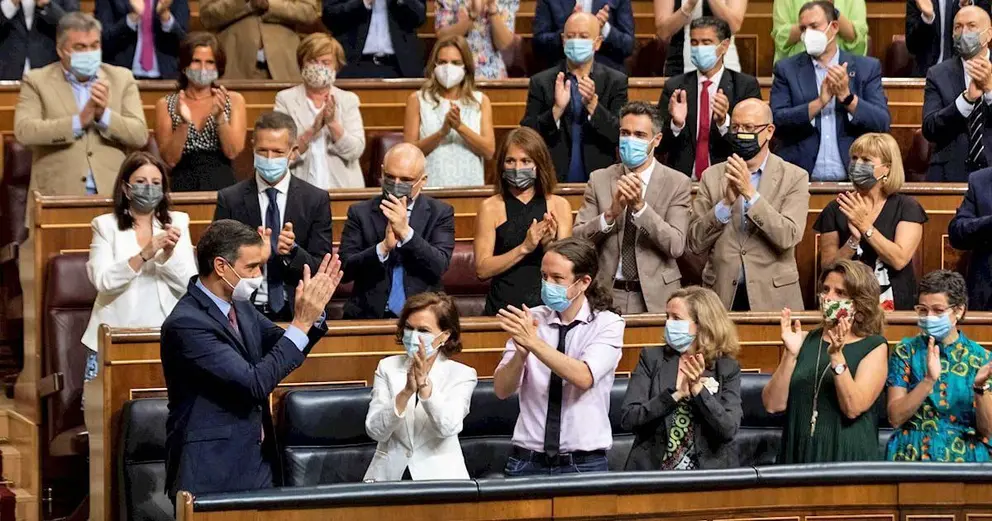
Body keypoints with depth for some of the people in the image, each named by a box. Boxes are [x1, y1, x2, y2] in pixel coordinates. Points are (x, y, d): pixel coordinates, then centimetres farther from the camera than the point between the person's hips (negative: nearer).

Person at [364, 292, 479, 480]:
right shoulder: (387, 367, 7)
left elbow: (447, 428, -13)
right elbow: (375, 431, -5)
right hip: (389, 474, 1)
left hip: (439, 475, -1)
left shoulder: (462, 374, 3)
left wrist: (424, 382, -23)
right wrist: (407, 391, -18)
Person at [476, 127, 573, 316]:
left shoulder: (559, 205, 10)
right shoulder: (490, 207, 5)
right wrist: (524, 248, -12)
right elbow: (482, 270, -2)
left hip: (547, 302, 1)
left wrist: (549, 245, -13)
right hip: (504, 305, -1)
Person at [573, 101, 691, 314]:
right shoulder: (599, 180, 5)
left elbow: (676, 246, -11)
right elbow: (577, 239, -2)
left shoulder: (677, 183, -1)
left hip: (655, 297, -1)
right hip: (608, 295, 1)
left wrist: (640, 206, -21)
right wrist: (611, 213, -19)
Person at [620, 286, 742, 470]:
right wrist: (676, 395, -11)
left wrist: (698, 389, -15)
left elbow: (729, 429, -6)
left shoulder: (727, 368, 5)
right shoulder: (652, 358, 7)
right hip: (652, 469, 0)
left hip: (708, 471, 0)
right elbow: (627, 418, -3)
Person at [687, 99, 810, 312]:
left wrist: (750, 192, -19)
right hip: (722, 296, 2)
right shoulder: (712, 176, 6)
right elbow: (695, 244, -1)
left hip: (772, 298, -2)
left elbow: (788, 237, -14)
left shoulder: (794, 177, 0)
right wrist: (727, 201, -14)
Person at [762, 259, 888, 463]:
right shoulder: (805, 340, 10)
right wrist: (791, 354, -10)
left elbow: (853, 408, -11)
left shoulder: (873, 346, 2)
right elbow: (773, 405, 0)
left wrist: (836, 356, -19)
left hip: (848, 457, -3)